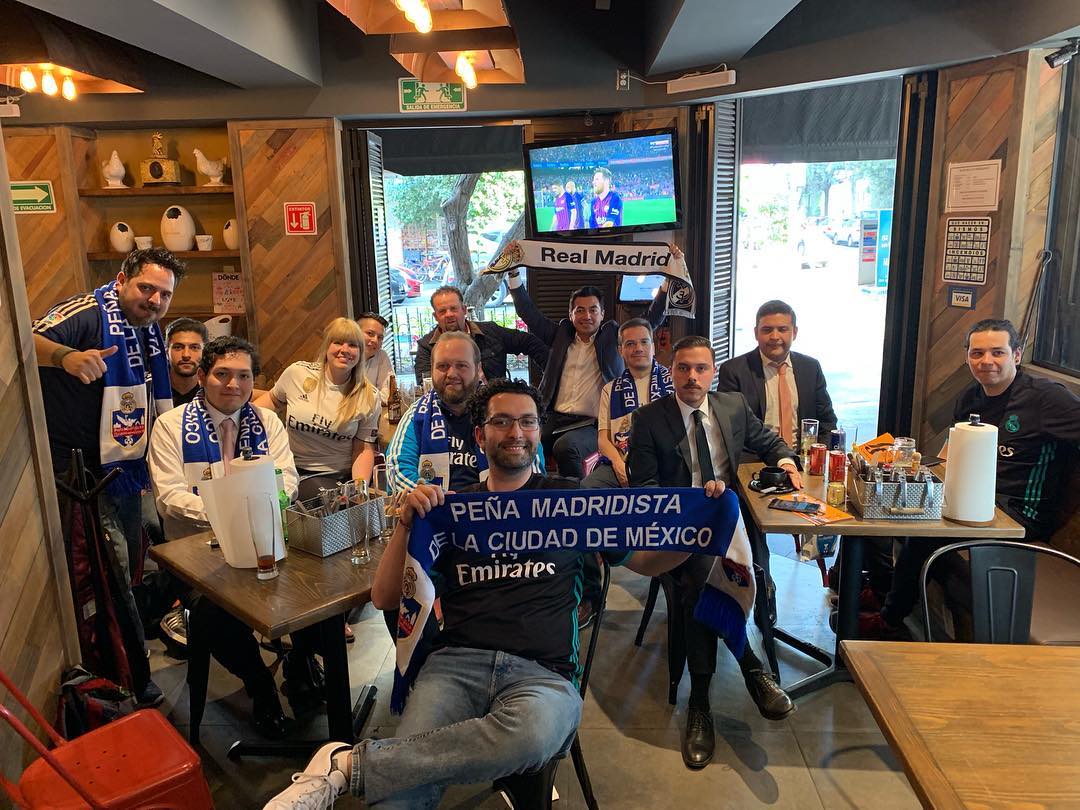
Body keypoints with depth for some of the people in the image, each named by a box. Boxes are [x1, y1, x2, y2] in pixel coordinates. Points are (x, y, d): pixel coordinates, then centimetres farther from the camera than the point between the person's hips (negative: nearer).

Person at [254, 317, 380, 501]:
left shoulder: (369, 397, -2)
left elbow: (364, 448, 0)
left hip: (341, 477, 1)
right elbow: (273, 399, 19)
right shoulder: (297, 373, -2)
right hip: (293, 470, -1)